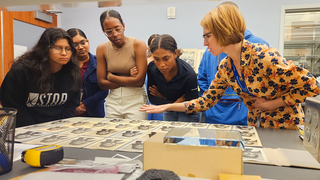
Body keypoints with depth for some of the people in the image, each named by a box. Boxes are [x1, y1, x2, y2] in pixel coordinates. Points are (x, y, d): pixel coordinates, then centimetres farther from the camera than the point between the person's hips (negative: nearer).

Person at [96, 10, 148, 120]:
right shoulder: (101, 49, 2)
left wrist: (111, 77, -4)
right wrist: (130, 79, -10)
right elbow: (102, 84, -1)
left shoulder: (138, 44, -9)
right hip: (113, 101, 3)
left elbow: (139, 81, -14)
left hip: (135, 100, -3)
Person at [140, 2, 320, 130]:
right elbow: (206, 101, -2)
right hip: (256, 124, 6)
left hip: (284, 124, -5)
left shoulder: (264, 56, -27)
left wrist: (270, 103, -19)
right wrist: (167, 106, -7)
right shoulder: (225, 67, -6)